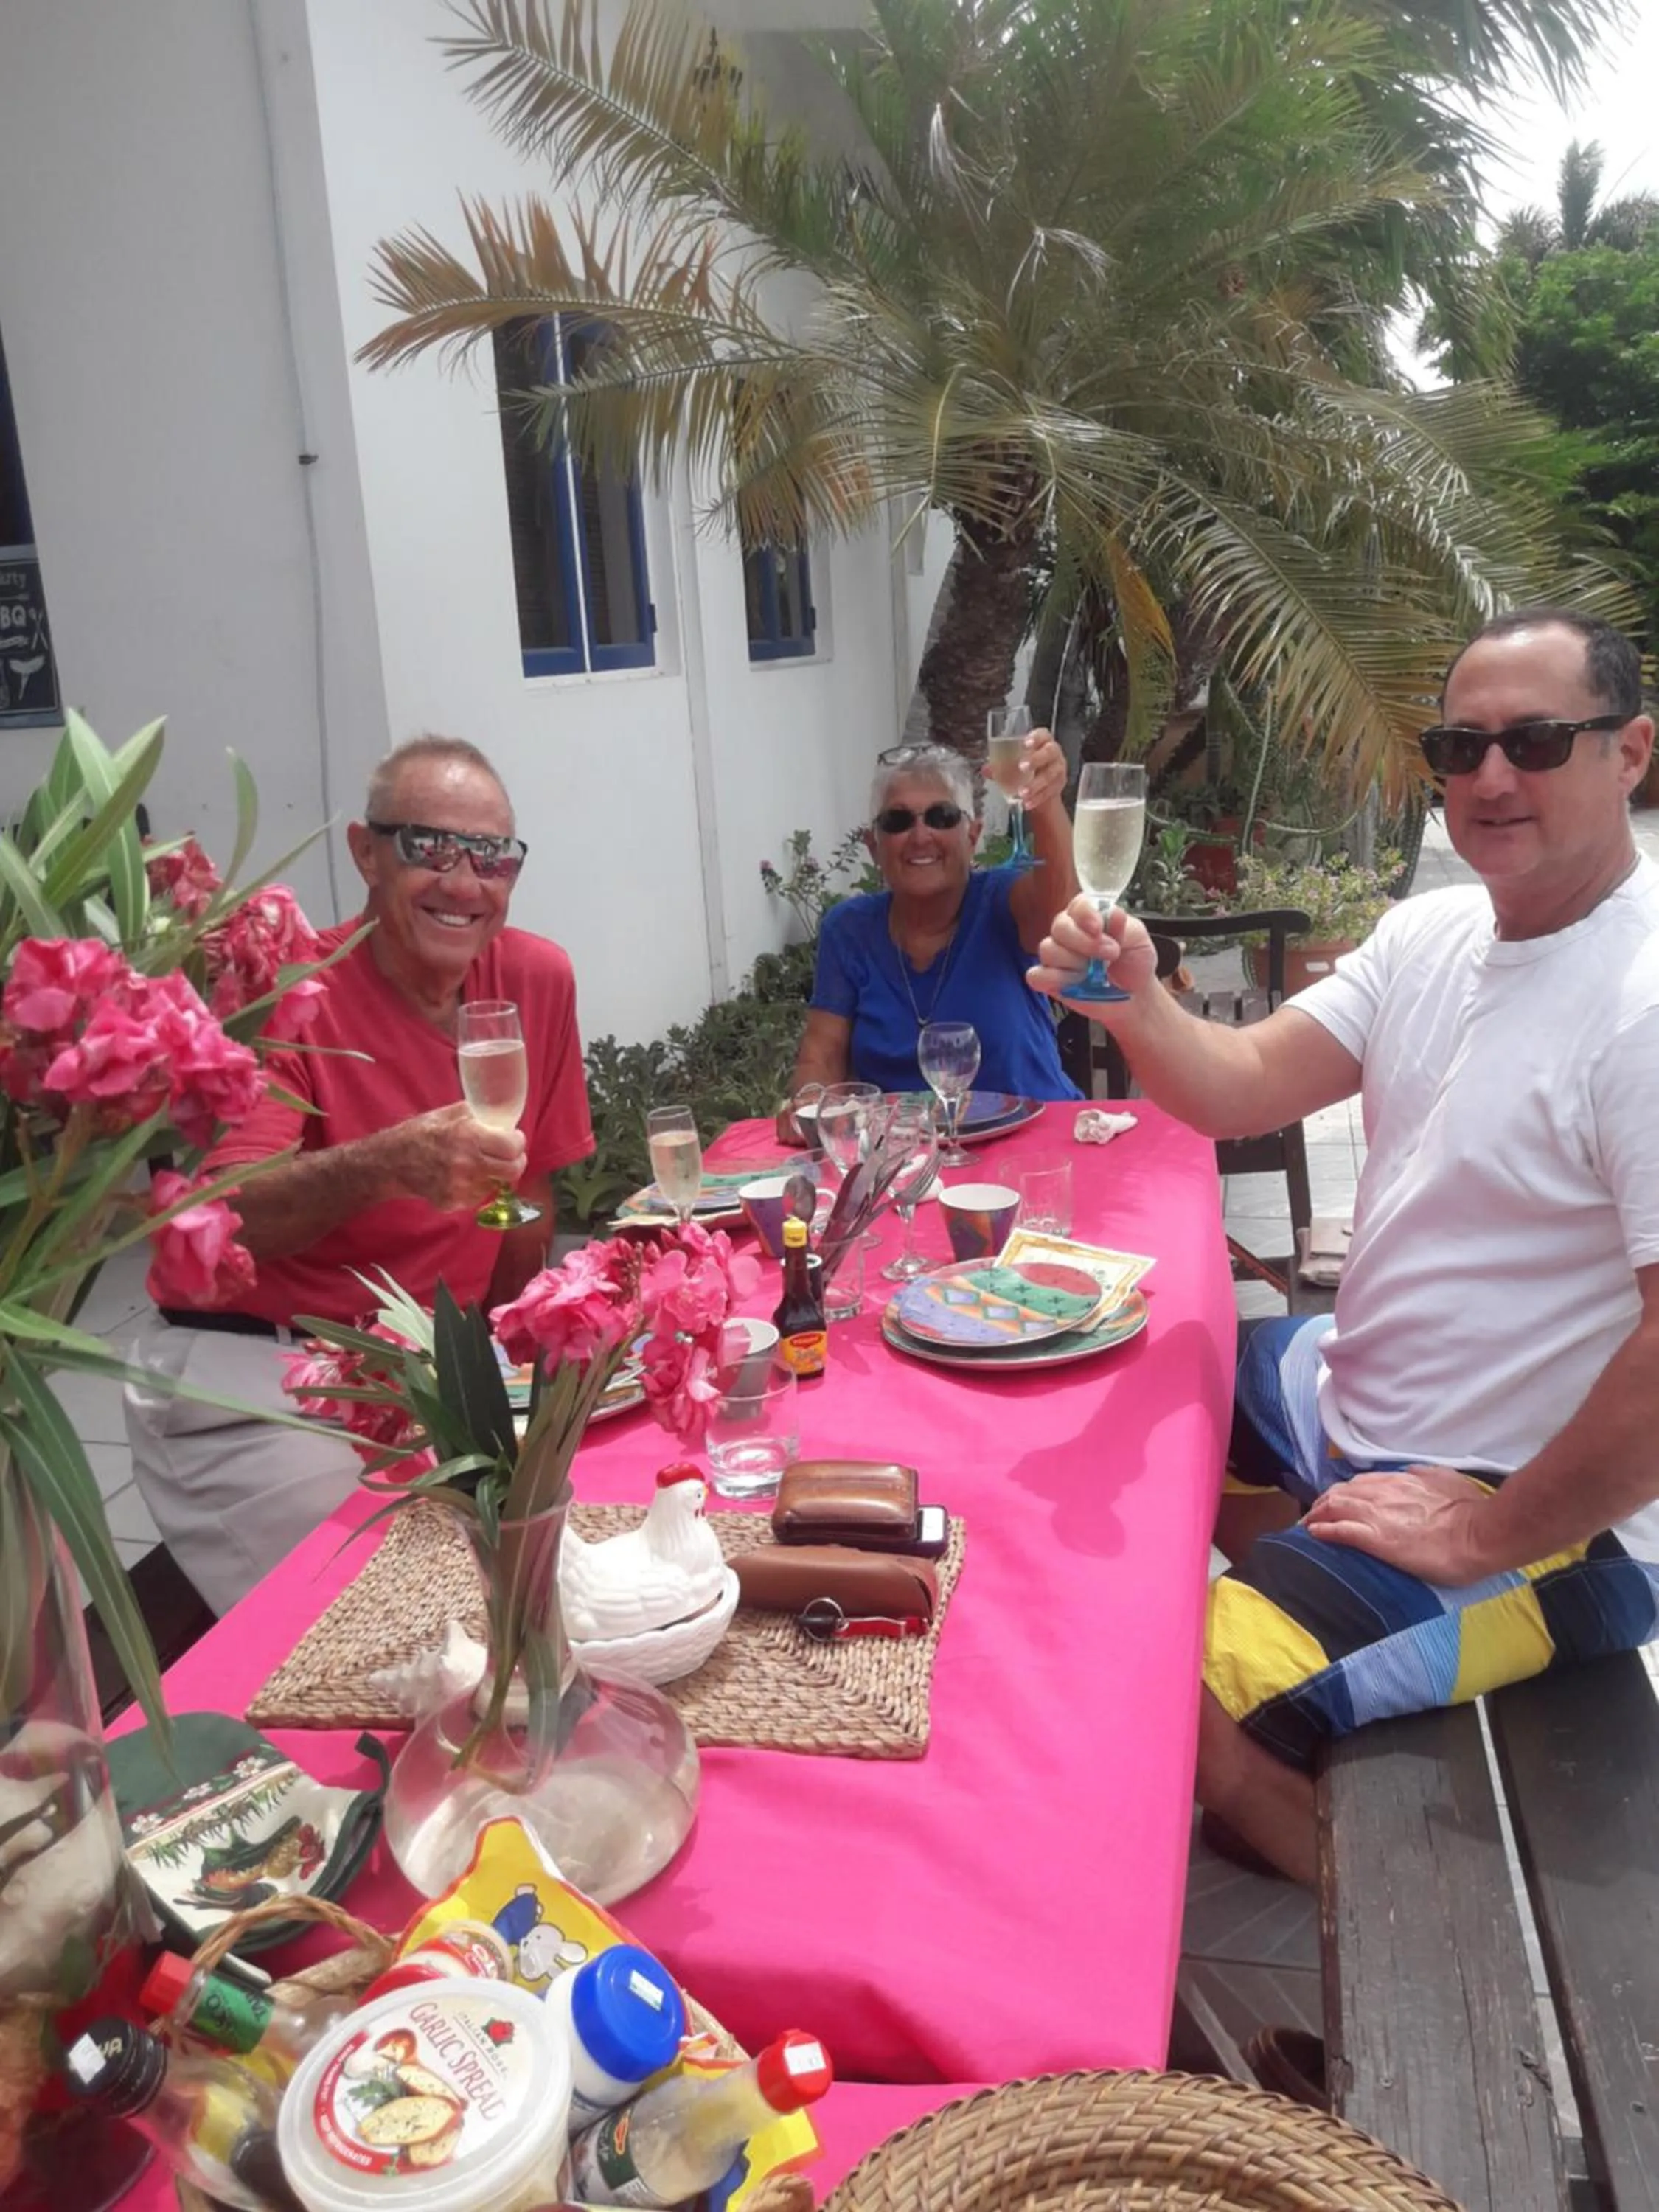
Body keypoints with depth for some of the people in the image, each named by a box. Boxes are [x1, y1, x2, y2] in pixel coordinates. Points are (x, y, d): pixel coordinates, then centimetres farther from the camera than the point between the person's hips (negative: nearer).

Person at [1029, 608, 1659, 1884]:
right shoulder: (1432, 933, 2)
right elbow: (1243, 1090, -2)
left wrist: (1491, 1536, -20)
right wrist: (1136, 1004, -22)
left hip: (1540, 1517, -8)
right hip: (1347, 1395, 9)